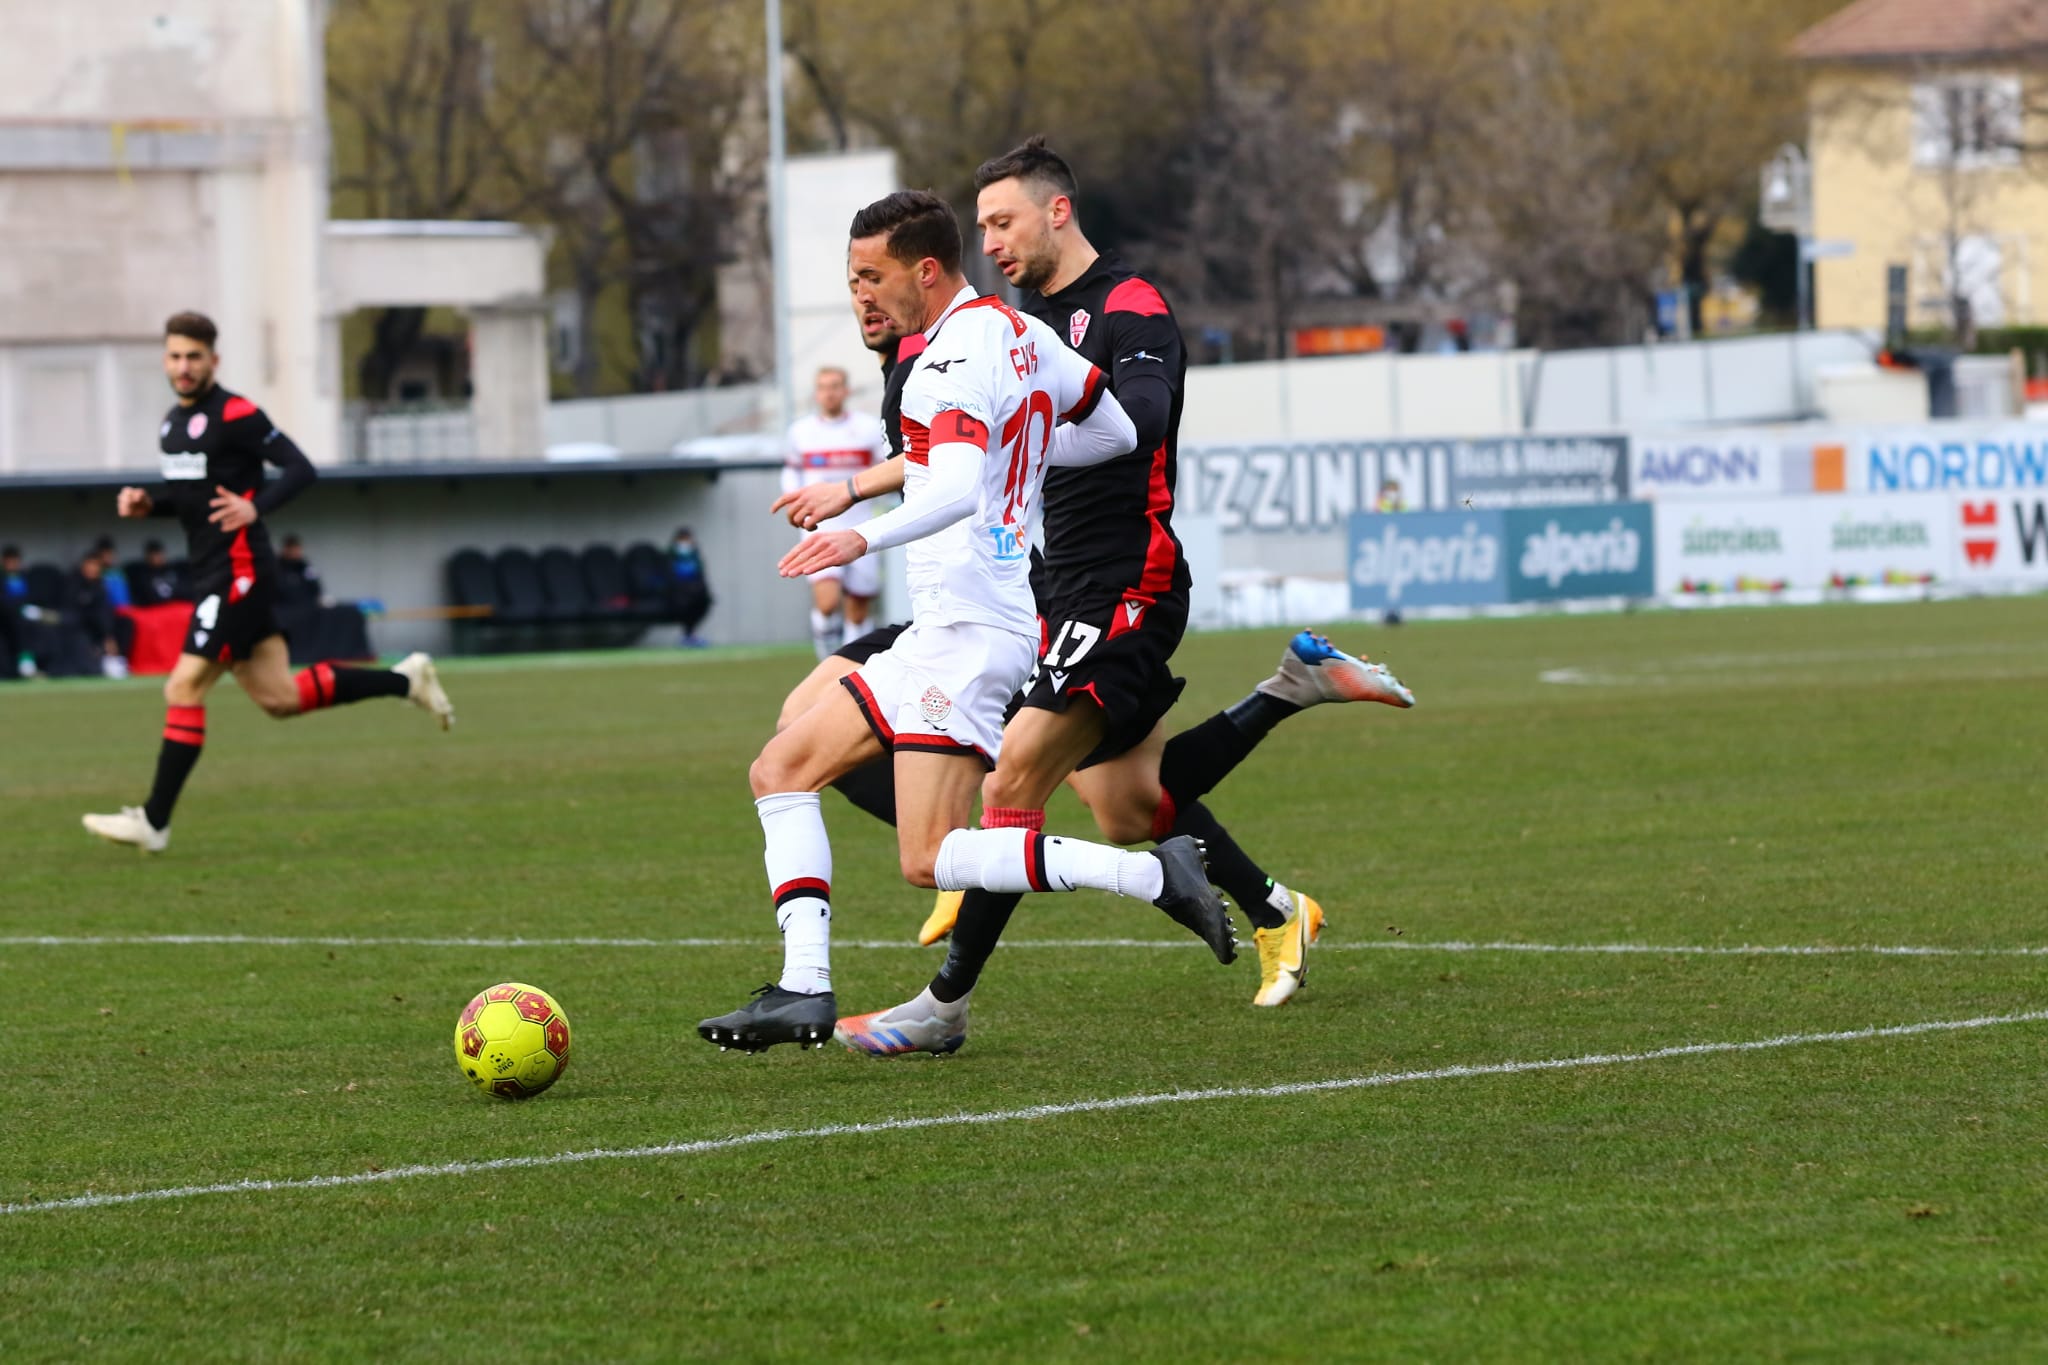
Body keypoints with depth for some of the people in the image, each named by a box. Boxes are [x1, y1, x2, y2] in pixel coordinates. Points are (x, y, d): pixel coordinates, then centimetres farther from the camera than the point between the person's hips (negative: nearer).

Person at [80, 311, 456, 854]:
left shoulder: (234, 415, -12)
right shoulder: (173, 421, 15)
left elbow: (301, 469, -15)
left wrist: (255, 507, -30)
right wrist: (146, 503, 7)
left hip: (239, 571, -9)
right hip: (212, 576, 9)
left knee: (183, 689, -10)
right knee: (280, 698, 11)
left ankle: (153, 823, -6)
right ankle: (405, 680, 24)